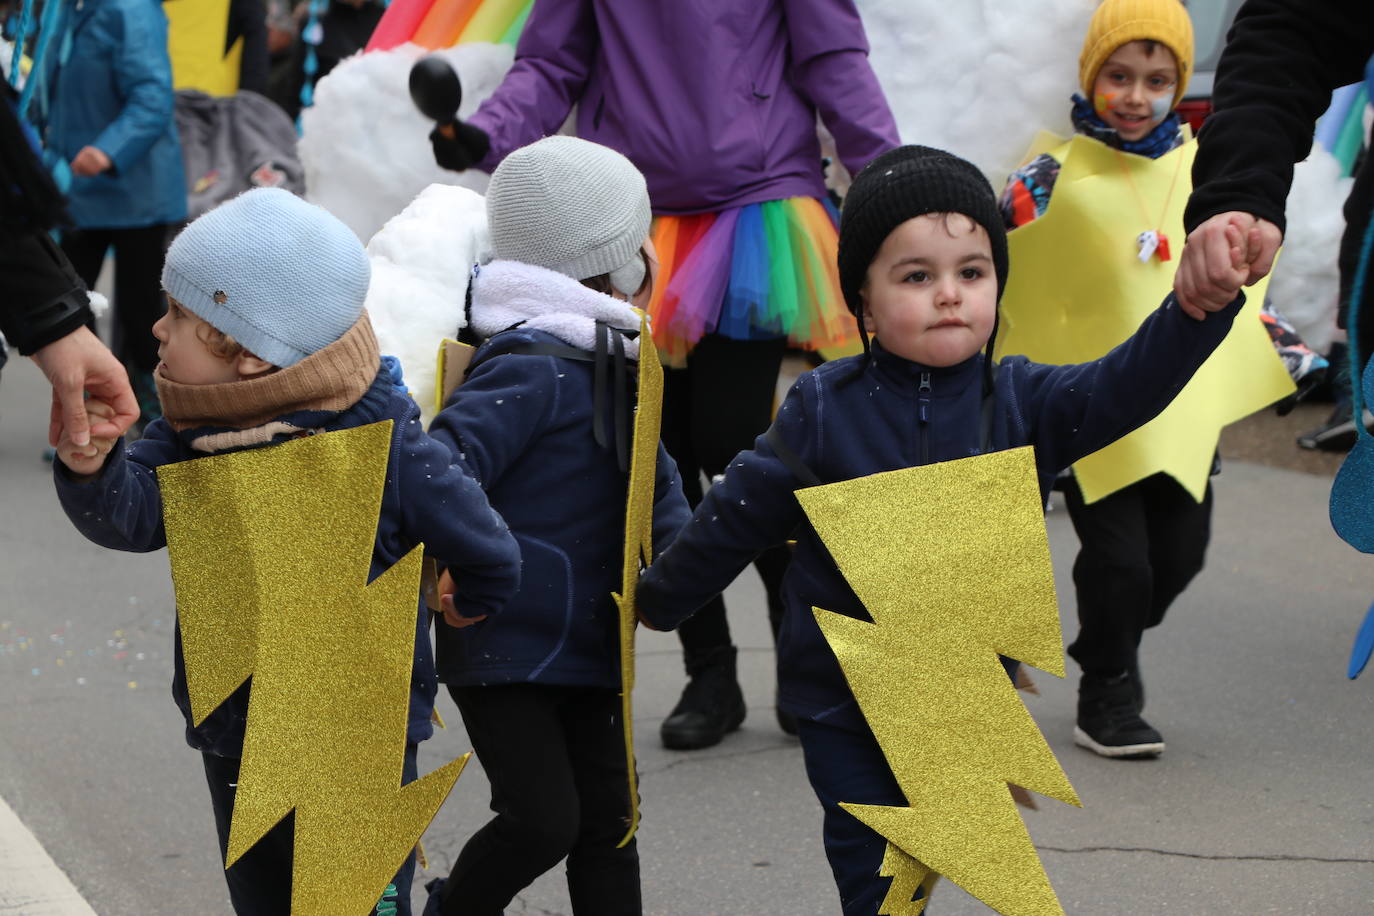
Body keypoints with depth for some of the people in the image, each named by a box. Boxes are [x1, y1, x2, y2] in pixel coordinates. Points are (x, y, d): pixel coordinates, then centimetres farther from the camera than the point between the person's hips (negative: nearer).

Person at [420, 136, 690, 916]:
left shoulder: (612, 362, 12)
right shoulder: (530, 369, -18)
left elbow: (652, 472, 19)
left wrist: (675, 555, 2)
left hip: (589, 643, 9)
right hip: (505, 648, -9)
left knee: (606, 822, 10)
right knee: (543, 821, -10)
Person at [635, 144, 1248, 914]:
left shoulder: (1023, 404, -5)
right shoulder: (823, 411, -7)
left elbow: (1132, 383, -19)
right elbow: (740, 514, 3)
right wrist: (658, 600, 15)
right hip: (844, 710, -1)